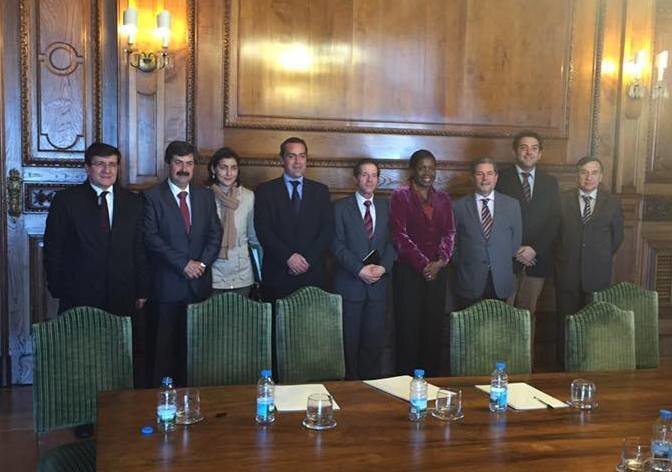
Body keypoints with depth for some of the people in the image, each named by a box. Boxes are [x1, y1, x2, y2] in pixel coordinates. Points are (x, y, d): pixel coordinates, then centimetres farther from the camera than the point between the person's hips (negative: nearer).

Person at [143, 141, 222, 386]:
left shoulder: (206, 196, 13)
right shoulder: (153, 196, 0)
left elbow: (215, 233, 9)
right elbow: (151, 237, -8)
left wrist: (202, 262, -6)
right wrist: (183, 263, -12)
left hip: (200, 281, 3)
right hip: (167, 283, -3)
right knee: (163, 347, 0)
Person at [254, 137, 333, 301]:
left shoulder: (320, 191, 12)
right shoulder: (266, 190, 5)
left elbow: (328, 229, 5)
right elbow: (263, 230, -3)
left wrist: (308, 259, -8)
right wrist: (288, 257, -13)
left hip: (312, 274, 2)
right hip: (277, 275, -1)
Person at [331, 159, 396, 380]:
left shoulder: (386, 206, 11)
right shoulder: (341, 207, 0)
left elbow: (392, 242, 7)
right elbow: (337, 245, -6)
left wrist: (383, 267, -10)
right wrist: (360, 269, -14)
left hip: (378, 283, 3)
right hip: (350, 284, -3)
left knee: (375, 339, 6)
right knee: (349, 340, 3)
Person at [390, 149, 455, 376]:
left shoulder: (443, 199, 14)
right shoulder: (400, 196, 1)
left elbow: (449, 232, 7)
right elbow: (399, 234, -8)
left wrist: (440, 261, -10)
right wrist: (423, 264, -14)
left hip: (437, 271, 4)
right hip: (408, 271, -4)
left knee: (434, 328, 5)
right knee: (408, 328, -2)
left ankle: (431, 379, 14)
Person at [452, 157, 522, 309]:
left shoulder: (512, 204, 5)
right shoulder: (459, 206, 0)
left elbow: (516, 239, 10)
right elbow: (452, 241, 6)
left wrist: (504, 264, 9)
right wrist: (460, 264, 3)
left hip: (501, 282, 2)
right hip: (469, 282, -1)